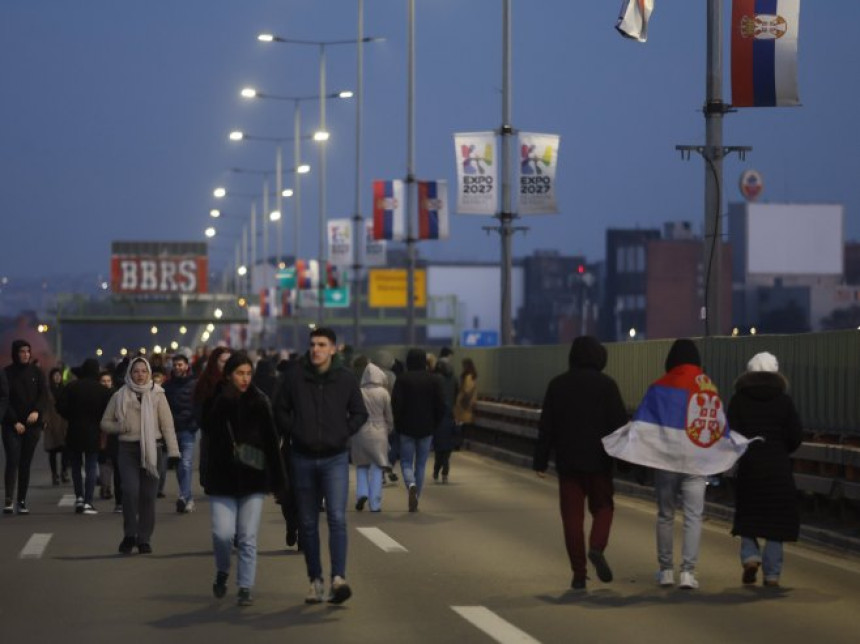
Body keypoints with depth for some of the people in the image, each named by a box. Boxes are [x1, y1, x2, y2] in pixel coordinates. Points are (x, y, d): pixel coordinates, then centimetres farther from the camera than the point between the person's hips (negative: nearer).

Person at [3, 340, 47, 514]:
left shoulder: (36, 372, 8)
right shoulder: (7, 373, 0)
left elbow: (44, 394, 2)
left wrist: (37, 411, -15)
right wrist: (15, 422, -10)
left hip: (32, 424, 2)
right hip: (12, 425, -2)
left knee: (26, 463, 3)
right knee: (12, 460, -13)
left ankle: (22, 501, 6)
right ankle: (9, 500, -17)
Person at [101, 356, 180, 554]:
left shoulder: (157, 395, 4)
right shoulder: (119, 396, 7)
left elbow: (167, 425, 0)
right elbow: (105, 423, 13)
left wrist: (173, 451, -8)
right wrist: (121, 427, -8)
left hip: (152, 449, 0)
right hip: (128, 449, 0)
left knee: (148, 496, 1)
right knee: (130, 491, -15)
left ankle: (144, 539, 11)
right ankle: (129, 535, -1)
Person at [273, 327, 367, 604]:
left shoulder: (346, 378, -1)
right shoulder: (294, 377, -2)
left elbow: (359, 413, 10)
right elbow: (280, 410, 9)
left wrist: (344, 433, -2)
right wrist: (293, 434, -1)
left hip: (335, 458, -2)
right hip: (303, 458, 2)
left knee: (337, 518, -14)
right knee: (308, 523, 7)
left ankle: (339, 577, -20)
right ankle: (316, 581, 15)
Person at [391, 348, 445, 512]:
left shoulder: (402, 380, -7)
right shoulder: (434, 380, 0)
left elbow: (396, 404, -11)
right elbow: (441, 405, 0)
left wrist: (398, 424, 1)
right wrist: (435, 424, 10)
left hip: (407, 428, -2)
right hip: (427, 429, 2)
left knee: (406, 462, 7)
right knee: (421, 465, 11)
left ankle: (411, 485, -23)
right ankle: (415, 501, 13)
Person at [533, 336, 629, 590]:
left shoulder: (557, 385, 2)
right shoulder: (606, 385, -4)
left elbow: (546, 426, 2)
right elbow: (620, 423, -6)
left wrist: (541, 461, 6)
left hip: (568, 461, 1)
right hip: (599, 460, -1)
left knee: (572, 515, 4)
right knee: (603, 507, 14)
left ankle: (579, 573, 1)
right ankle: (597, 548, -14)